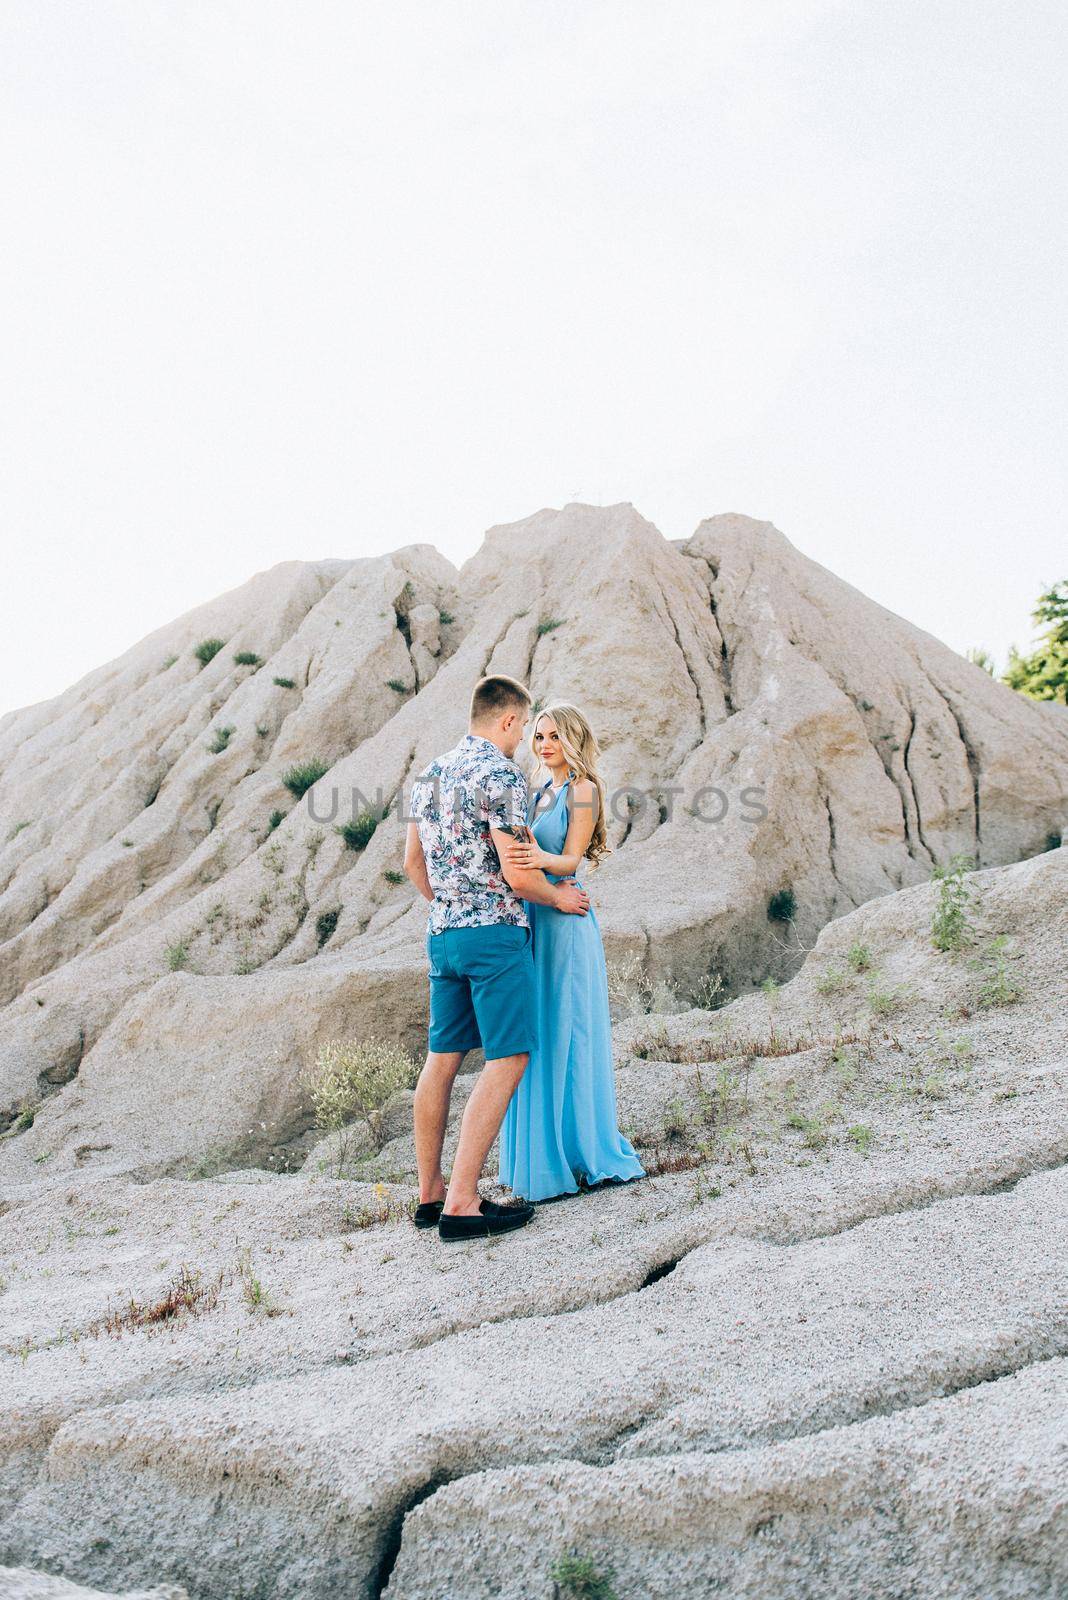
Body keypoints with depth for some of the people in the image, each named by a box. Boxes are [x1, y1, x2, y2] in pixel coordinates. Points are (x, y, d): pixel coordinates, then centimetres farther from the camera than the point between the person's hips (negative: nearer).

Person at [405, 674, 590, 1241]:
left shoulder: (430, 774, 13)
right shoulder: (501, 775, -13)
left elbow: (413, 863, 19)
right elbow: (518, 875, -16)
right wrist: (559, 898, 2)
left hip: (442, 933, 8)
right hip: (495, 933, -8)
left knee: (442, 1059, 12)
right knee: (508, 1060, -4)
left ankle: (429, 1193, 18)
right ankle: (461, 1204, -8)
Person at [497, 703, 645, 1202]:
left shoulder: (583, 790, -7)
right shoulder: (544, 791, 17)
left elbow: (571, 860, -16)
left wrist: (541, 860, -35)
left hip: (564, 921, -8)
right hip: (533, 919, 8)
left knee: (563, 1037, -4)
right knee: (535, 1038, 11)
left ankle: (578, 1157, 6)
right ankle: (539, 1155, 20)